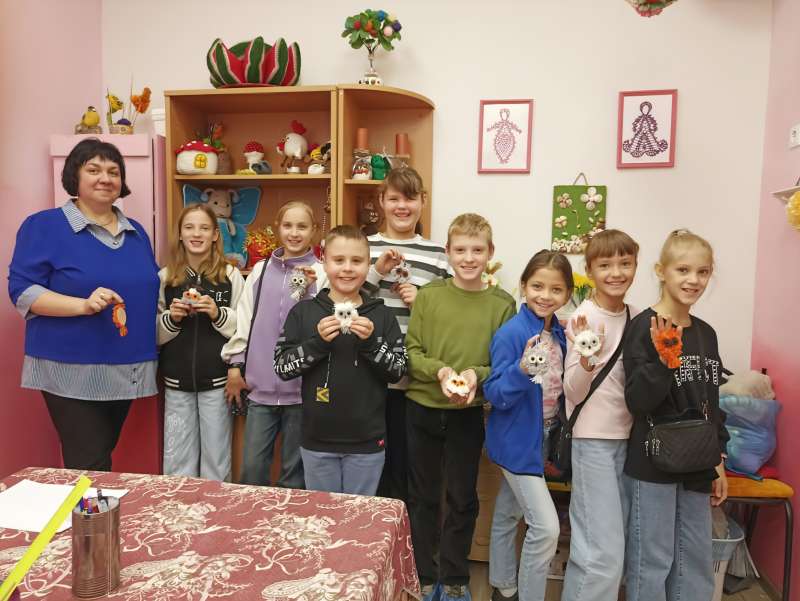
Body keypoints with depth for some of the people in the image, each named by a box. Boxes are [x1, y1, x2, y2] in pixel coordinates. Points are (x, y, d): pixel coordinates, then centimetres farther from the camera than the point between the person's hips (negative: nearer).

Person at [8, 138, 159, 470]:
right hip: (72, 370, -5)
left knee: (102, 457, 15)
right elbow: (22, 290, -10)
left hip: (126, 369, 5)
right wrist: (83, 305, -24)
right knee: (88, 468, -7)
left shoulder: (135, 232, 13)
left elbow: (149, 289, 22)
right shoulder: (43, 225, -3)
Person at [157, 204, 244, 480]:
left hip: (217, 380, -2)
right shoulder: (165, 277, 3)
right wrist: (171, 318, -11)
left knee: (216, 459, 9)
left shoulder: (231, 276, -3)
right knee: (176, 461, 11)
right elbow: (155, 334, 7)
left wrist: (218, 314, -18)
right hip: (177, 382, 2)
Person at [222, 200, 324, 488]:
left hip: (300, 387, -2)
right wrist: (235, 365, 9)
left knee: (294, 470, 10)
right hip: (260, 385, 3)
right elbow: (244, 318, 11)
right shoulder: (261, 269, 8)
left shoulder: (321, 274, -2)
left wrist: (310, 291, -19)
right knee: (252, 468, 7)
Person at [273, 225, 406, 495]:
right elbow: (281, 367, -5)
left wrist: (372, 342, -18)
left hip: (367, 441, 0)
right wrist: (316, 342, -19)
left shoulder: (382, 315, -3)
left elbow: (399, 371, -3)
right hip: (317, 439, 1)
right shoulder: (303, 311, -3)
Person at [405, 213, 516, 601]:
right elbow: (410, 352, -5)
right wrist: (439, 370, -21)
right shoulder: (428, 296, -5)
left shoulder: (502, 304, -5)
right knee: (423, 497, 14)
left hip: (468, 415, 0)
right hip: (422, 409, 1)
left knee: (462, 499, 14)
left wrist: (477, 374, -22)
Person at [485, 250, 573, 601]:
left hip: (541, 439, 7)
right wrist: (522, 370, -37)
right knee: (546, 526, -8)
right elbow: (496, 395, -21)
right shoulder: (510, 333, -21)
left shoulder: (560, 334, 1)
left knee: (508, 514, 21)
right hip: (516, 440, -7)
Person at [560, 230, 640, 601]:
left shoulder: (636, 318, 6)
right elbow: (573, 392, -13)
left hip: (627, 436, 7)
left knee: (615, 541, 14)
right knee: (604, 552, -5)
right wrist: (587, 358, -30)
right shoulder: (584, 318, -12)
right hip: (593, 438, -6)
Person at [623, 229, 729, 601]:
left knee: (697, 563, 17)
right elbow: (637, 403, -18)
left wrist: (718, 461, 15)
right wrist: (665, 361, -31)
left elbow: (712, 405, 15)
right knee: (651, 563, 5)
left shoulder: (707, 333, 8)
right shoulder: (644, 327, -13)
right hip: (652, 464, -7)